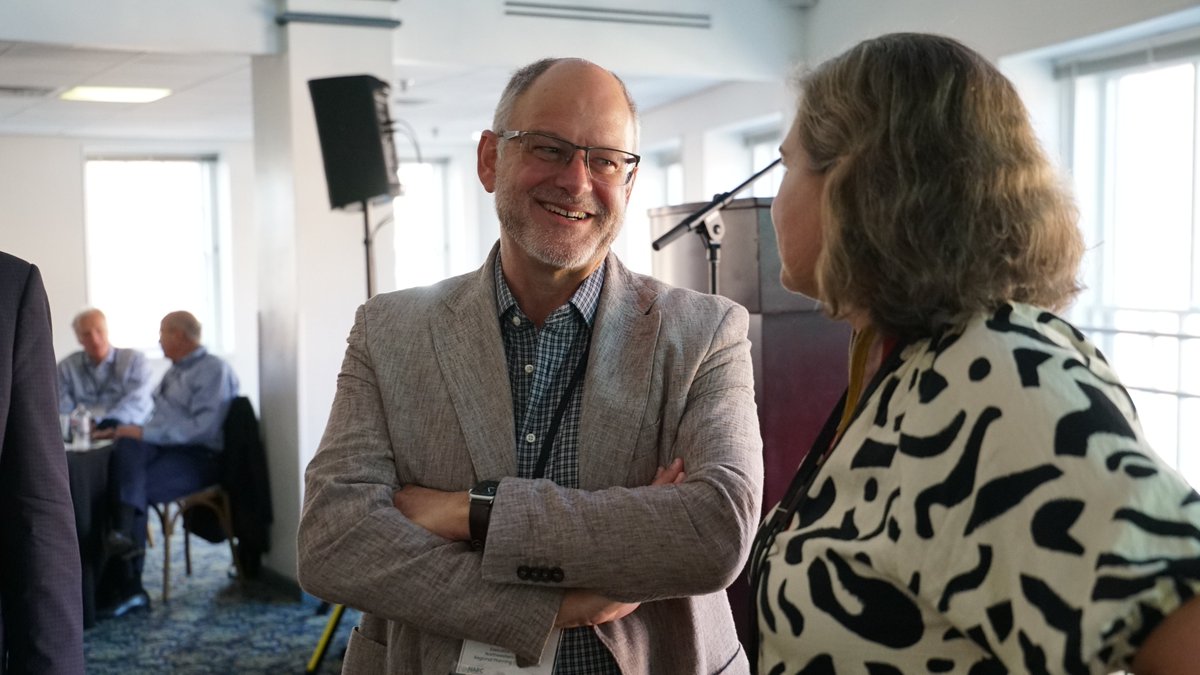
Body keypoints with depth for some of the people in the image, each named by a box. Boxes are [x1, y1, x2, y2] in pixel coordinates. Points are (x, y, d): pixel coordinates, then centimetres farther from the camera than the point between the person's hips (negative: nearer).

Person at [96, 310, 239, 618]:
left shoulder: (214, 370, -7)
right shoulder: (176, 370, 22)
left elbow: (202, 427, -19)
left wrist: (145, 432, -20)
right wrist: (125, 431, 7)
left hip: (199, 457, -7)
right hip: (162, 447, 7)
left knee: (133, 486, -26)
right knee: (127, 448, -23)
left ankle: (129, 585, -23)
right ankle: (124, 532, -38)